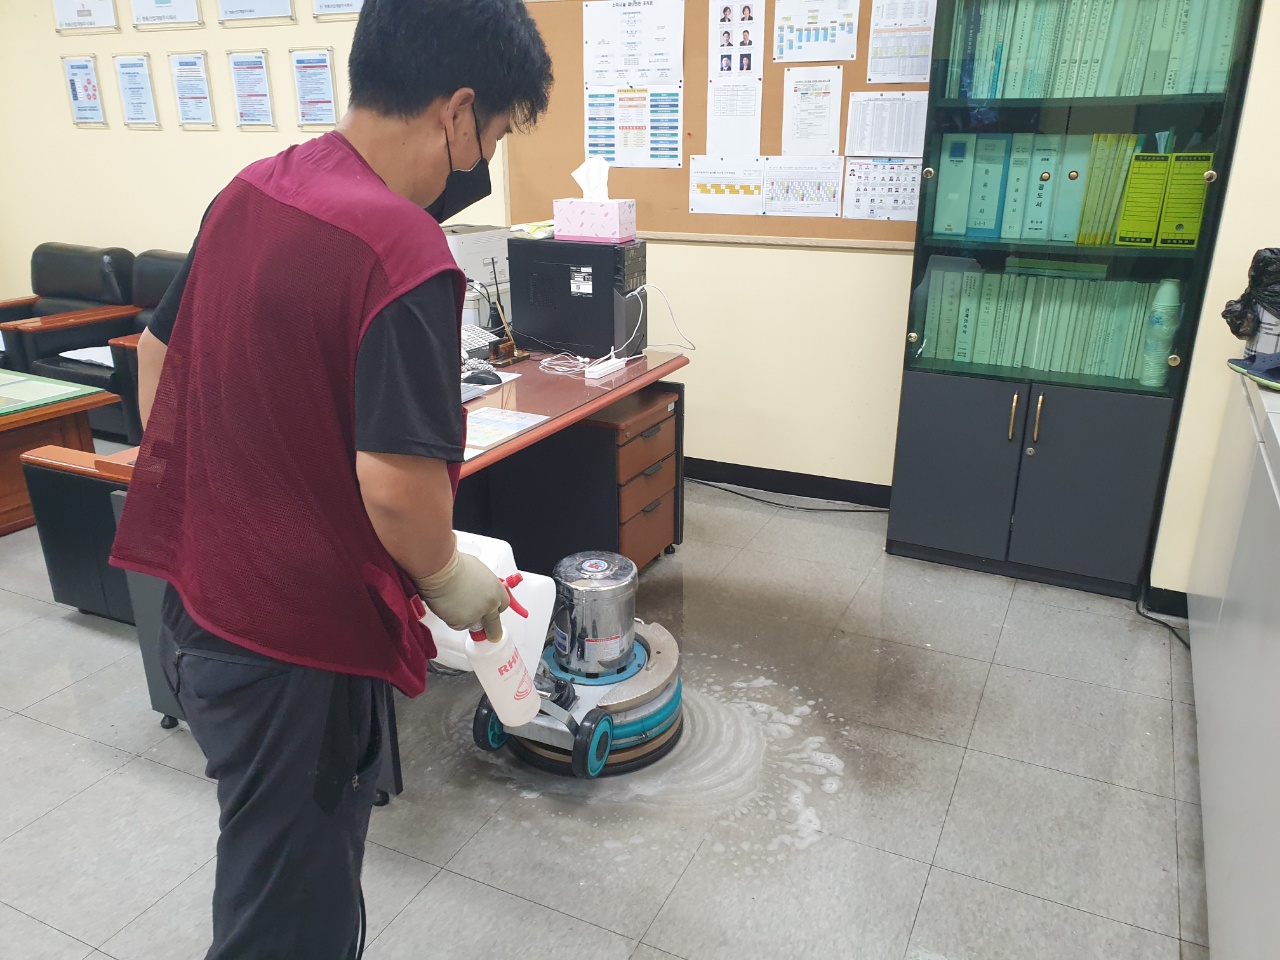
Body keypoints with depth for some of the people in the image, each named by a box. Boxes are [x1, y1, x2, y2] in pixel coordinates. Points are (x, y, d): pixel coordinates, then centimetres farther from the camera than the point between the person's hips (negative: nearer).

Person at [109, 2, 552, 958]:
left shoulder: (248, 190, 3)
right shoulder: (403, 249, -24)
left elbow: (158, 352, 12)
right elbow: (397, 481, -28)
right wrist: (446, 576, -8)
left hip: (193, 602, 8)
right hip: (295, 642, -8)